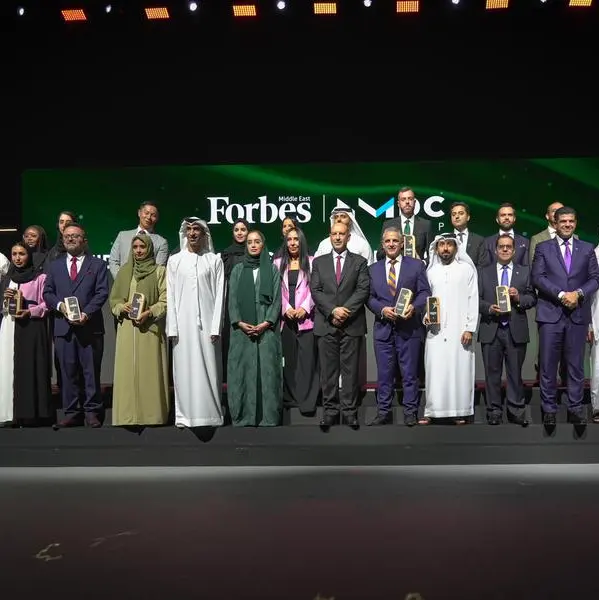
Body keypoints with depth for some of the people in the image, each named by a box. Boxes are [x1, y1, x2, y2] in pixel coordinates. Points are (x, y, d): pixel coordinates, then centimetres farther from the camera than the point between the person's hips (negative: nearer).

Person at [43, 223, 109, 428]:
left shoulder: (97, 264, 8)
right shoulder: (55, 266, 18)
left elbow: (102, 293, -2)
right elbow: (47, 293, 13)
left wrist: (86, 313, -15)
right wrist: (60, 305, -8)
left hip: (90, 326, -3)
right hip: (63, 326, 3)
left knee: (91, 371, 0)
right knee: (68, 371, 4)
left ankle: (92, 411, 7)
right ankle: (72, 413, 10)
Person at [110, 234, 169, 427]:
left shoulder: (160, 271, 3)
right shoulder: (124, 271, 13)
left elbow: (165, 301, -3)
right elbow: (114, 299, 13)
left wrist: (149, 313, -18)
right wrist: (123, 307, -8)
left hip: (150, 329, -3)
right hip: (127, 329, 3)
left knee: (150, 373, -3)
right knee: (127, 373, 1)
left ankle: (152, 418, 3)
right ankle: (127, 418, 5)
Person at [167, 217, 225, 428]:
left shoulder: (215, 261, 6)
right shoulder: (175, 261, 9)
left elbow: (219, 294, 2)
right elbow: (170, 296, 6)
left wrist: (216, 327, -6)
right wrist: (172, 328, -2)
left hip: (207, 323, -1)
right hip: (183, 324, 1)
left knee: (208, 368, -1)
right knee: (184, 369, 1)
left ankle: (209, 415, 5)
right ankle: (184, 415, 7)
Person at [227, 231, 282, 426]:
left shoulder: (272, 269, 8)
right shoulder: (237, 270, 12)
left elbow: (277, 299, 2)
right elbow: (232, 299, 6)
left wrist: (266, 323, -11)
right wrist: (239, 322, -8)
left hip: (266, 328, -1)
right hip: (242, 328, 1)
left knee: (266, 369, -3)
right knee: (242, 369, -1)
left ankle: (268, 416, 0)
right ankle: (243, 416, 4)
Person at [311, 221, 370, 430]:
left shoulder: (360, 262, 9)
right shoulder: (319, 262, 13)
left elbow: (363, 290, -2)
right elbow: (315, 291, 3)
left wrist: (345, 311, -12)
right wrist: (333, 311, -11)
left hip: (352, 325, -1)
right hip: (326, 324, 1)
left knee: (350, 370, 1)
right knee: (328, 371, 3)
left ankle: (349, 411, 6)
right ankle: (330, 411, 8)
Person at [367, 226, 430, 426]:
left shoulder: (416, 265, 6)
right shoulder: (373, 269, 12)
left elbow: (424, 292, 1)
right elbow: (370, 297, 7)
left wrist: (414, 307, -18)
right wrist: (382, 309, -11)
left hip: (409, 327, -2)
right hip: (383, 327, 2)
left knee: (410, 373, 3)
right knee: (384, 373, 6)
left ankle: (410, 412, 12)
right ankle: (383, 412, 15)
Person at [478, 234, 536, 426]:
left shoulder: (525, 272, 11)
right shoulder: (483, 272, 11)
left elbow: (532, 298, 6)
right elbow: (476, 299, 4)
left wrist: (519, 298, -13)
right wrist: (489, 308, -14)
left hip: (516, 330, 0)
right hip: (491, 330, 0)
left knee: (515, 372, 4)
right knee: (492, 372, 4)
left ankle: (516, 412, 12)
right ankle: (494, 412, 12)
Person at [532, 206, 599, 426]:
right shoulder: (543, 248, 8)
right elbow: (537, 277, -3)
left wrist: (578, 293, -12)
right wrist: (561, 294, -14)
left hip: (578, 314, 1)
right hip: (550, 314, -1)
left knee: (576, 365, 5)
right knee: (548, 365, 1)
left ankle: (575, 409, 13)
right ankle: (549, 409, 9)